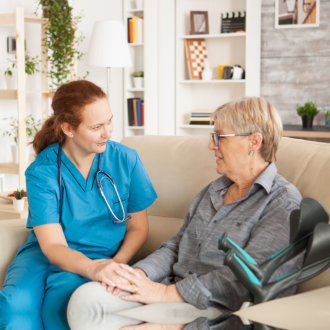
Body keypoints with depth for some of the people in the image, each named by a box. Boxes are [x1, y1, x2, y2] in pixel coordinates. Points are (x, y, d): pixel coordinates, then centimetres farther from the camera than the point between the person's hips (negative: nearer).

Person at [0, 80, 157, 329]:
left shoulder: (126, 160, -4)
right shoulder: (41, 172, -11)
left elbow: (138, 228, 4)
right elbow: (52, 246, -18)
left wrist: (116, 264, -17)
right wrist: (93, 269, -39)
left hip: (101, 257, 0)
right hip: (43, 254, 0)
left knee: (59, 304, -34)